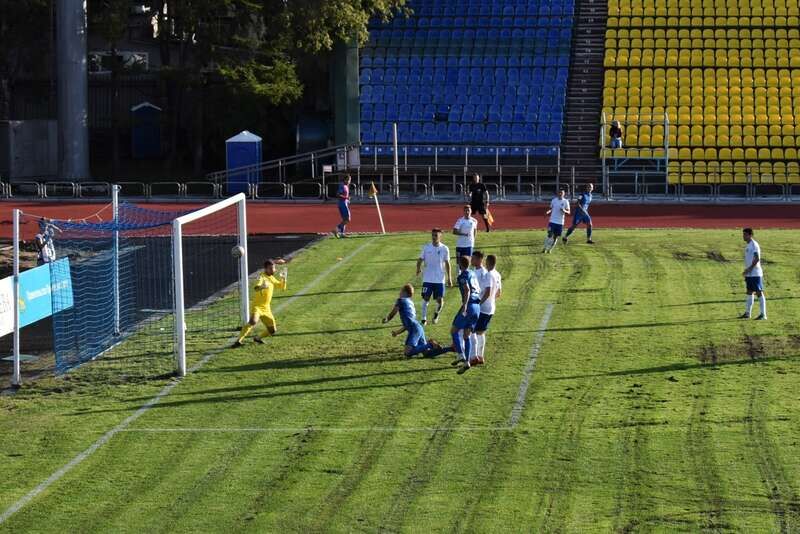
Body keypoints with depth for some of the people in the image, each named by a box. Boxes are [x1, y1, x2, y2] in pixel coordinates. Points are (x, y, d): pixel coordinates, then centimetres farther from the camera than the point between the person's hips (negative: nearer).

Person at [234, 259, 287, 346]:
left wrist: (283, 279, 2)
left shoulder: (272, 279, 11)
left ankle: (258, 338, 36)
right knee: (253, 322, -35)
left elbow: (282, 287, 23)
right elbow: (256, 287, -35)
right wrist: (261, 286, -58)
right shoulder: (262, 277, -14)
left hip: (266, 309, 8)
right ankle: (238, 341, -35)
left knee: (272, 331, 10)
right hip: (257, 307, -8)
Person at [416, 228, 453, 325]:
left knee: (440, 300, 1)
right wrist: (418, 268, -19)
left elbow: (447, 263, 4)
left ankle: (436, 314, 29)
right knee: (426, 298, 0)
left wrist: (449, 278, 3)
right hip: (427, 279, 0)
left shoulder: (444, 249, -2)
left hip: (440, 279, 0)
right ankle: (424, 318, 10)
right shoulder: (426, 247, -1)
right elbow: (420, 259, 2)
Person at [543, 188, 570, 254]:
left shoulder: (565, 201, 0)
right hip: (552, 221, 0)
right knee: (550, 235, -11)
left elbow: (568, 212, 1)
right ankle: (545, 248, 1)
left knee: (556, 237, 4)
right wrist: (548, 212, -8)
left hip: (560, 223, 0)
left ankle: (550, 249, 17)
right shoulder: (554, 200, 4)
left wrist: (564, 211, -20)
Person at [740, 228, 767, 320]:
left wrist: (749, 269, -22)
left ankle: (763, 315, -6)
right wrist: (747, 271, 20)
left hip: (755, 273, -10)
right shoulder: (748, 245, 16)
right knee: (749, 292, 14)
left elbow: (757, 259, -21)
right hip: (749, 274, 10)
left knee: (759, 292, -7)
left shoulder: (754, 245, -13)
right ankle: (747, 313, 20)